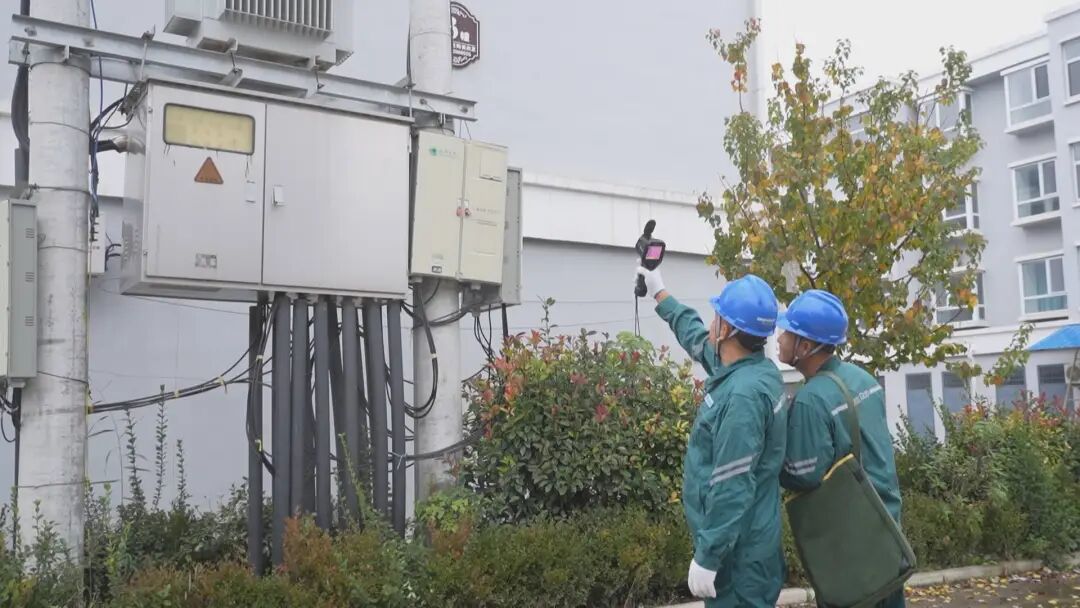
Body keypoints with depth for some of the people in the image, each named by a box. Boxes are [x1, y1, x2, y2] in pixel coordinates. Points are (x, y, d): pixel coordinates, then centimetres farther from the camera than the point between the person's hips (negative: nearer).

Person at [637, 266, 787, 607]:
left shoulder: (743, 394, -26)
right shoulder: (746, 369, 4)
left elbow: (732, 488, -27)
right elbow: (698, 339, 24)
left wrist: (706, 557, -23)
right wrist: (660, 294, 34)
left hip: (738, 553, -10)